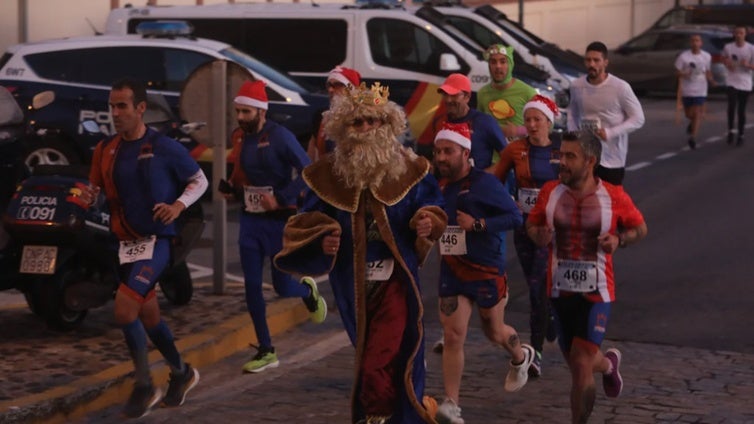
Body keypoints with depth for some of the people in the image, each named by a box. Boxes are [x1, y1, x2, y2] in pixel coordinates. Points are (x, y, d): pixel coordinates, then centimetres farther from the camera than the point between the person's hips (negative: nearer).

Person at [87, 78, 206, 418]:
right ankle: (182, 373, 39)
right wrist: (90, 196, -11)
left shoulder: (165, 148, -11)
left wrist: (178, 205, -19)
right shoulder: (105, 150, 3)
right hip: (126, 242, 6)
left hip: (156, 240, -6)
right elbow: (97, 190, 13)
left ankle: (144, 387, -3)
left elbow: (200, 180, -1)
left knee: (124, 309, -19)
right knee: (148, 314, 16)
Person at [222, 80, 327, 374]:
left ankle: (308, 291, 38)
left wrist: (280, 198, -22)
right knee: (251, 286, 1)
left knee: (283, 286, 0)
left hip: (279, 220, -6)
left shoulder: (280, 137, -15)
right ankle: (266, 352, 10)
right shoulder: (243, 140, 5)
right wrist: (232, 191, 2)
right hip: (250, 220, 6)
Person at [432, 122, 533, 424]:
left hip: (487, 271, -4)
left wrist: (477, 224, -25)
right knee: (453, 336, -6)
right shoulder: (437, 184, 2)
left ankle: (521, 357, 50)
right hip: (451, 272, 4)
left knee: (494, 333, 15)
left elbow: (515, 217, -18)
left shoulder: (484, 184, -16)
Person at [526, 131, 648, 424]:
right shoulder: (550, 192, -3)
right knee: (576, 364, 16)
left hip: (596, 293, -3)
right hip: (560, 290, 4)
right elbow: (532, 224, 11)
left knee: (581, 366, -12)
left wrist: (619, 239, -15)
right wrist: (539, 235, -13)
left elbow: (640, 228, 6)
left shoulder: (614, 197, -9)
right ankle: (608, 364, 51)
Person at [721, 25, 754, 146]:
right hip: (732, 82, 0)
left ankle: (741, 135, 18)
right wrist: (727, 63, -2)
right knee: (732, 105, -17)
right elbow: (724, 58, 20)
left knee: (742, 110, 6)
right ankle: (730, 131, 0)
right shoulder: (728, 47, -1)